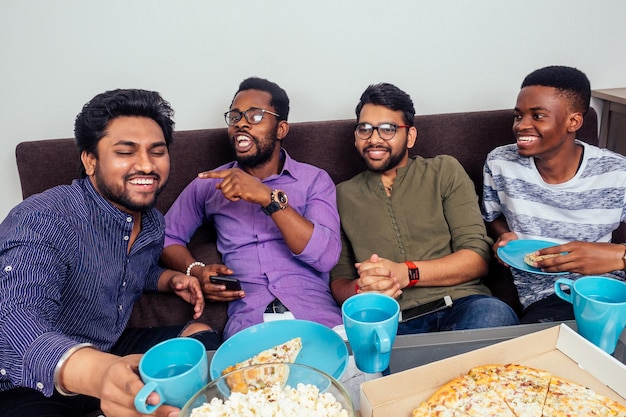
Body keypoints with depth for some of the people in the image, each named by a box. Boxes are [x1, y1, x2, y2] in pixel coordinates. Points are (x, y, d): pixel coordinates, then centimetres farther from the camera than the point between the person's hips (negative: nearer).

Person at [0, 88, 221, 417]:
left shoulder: (153, 221, 1)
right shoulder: (42, 220, -23)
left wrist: (170, 279, -1)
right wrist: (96, 372, -58)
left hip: (109, 352, 8)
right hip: (32, 385, -7)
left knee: (202, 334, 6)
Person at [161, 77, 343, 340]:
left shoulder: (315, 180, 8)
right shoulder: (209, 184, 14)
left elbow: (327, 256, -5)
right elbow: (167, 236, 19)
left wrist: (270, 199, -15)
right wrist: (196, 271, -1)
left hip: (317, 315, 0)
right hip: (247, 321, 1)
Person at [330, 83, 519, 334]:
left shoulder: (445, 171, 11)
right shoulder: (343, 195, 15)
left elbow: (477, 258, 2)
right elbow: (338, 281, 14)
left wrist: (406, 273, -13)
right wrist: (359, 290, -11)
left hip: (459, 305, 0)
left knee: (494, 314, -35)